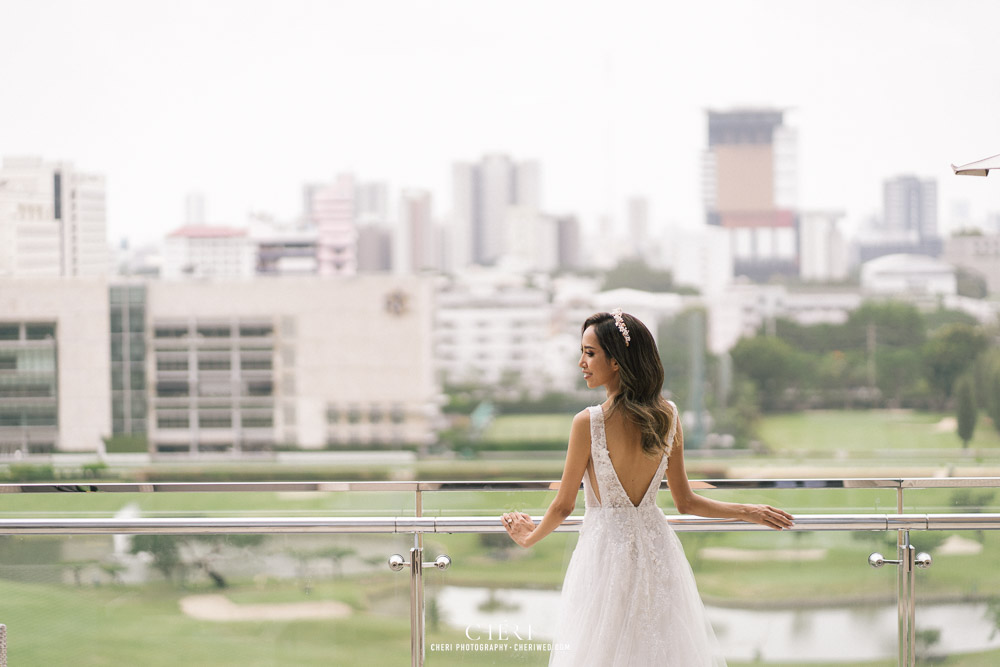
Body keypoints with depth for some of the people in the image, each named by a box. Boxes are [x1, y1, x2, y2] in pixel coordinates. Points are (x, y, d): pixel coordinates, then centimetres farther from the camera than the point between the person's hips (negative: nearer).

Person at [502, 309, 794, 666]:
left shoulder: (588, 423, -18)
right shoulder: (668, 417, -3)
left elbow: (563, 506, -8)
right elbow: (685, 503, 3)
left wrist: (529, 537, 12)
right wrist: (750, 512, 17)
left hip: (606, 549, -5)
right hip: (657, 545, 5)